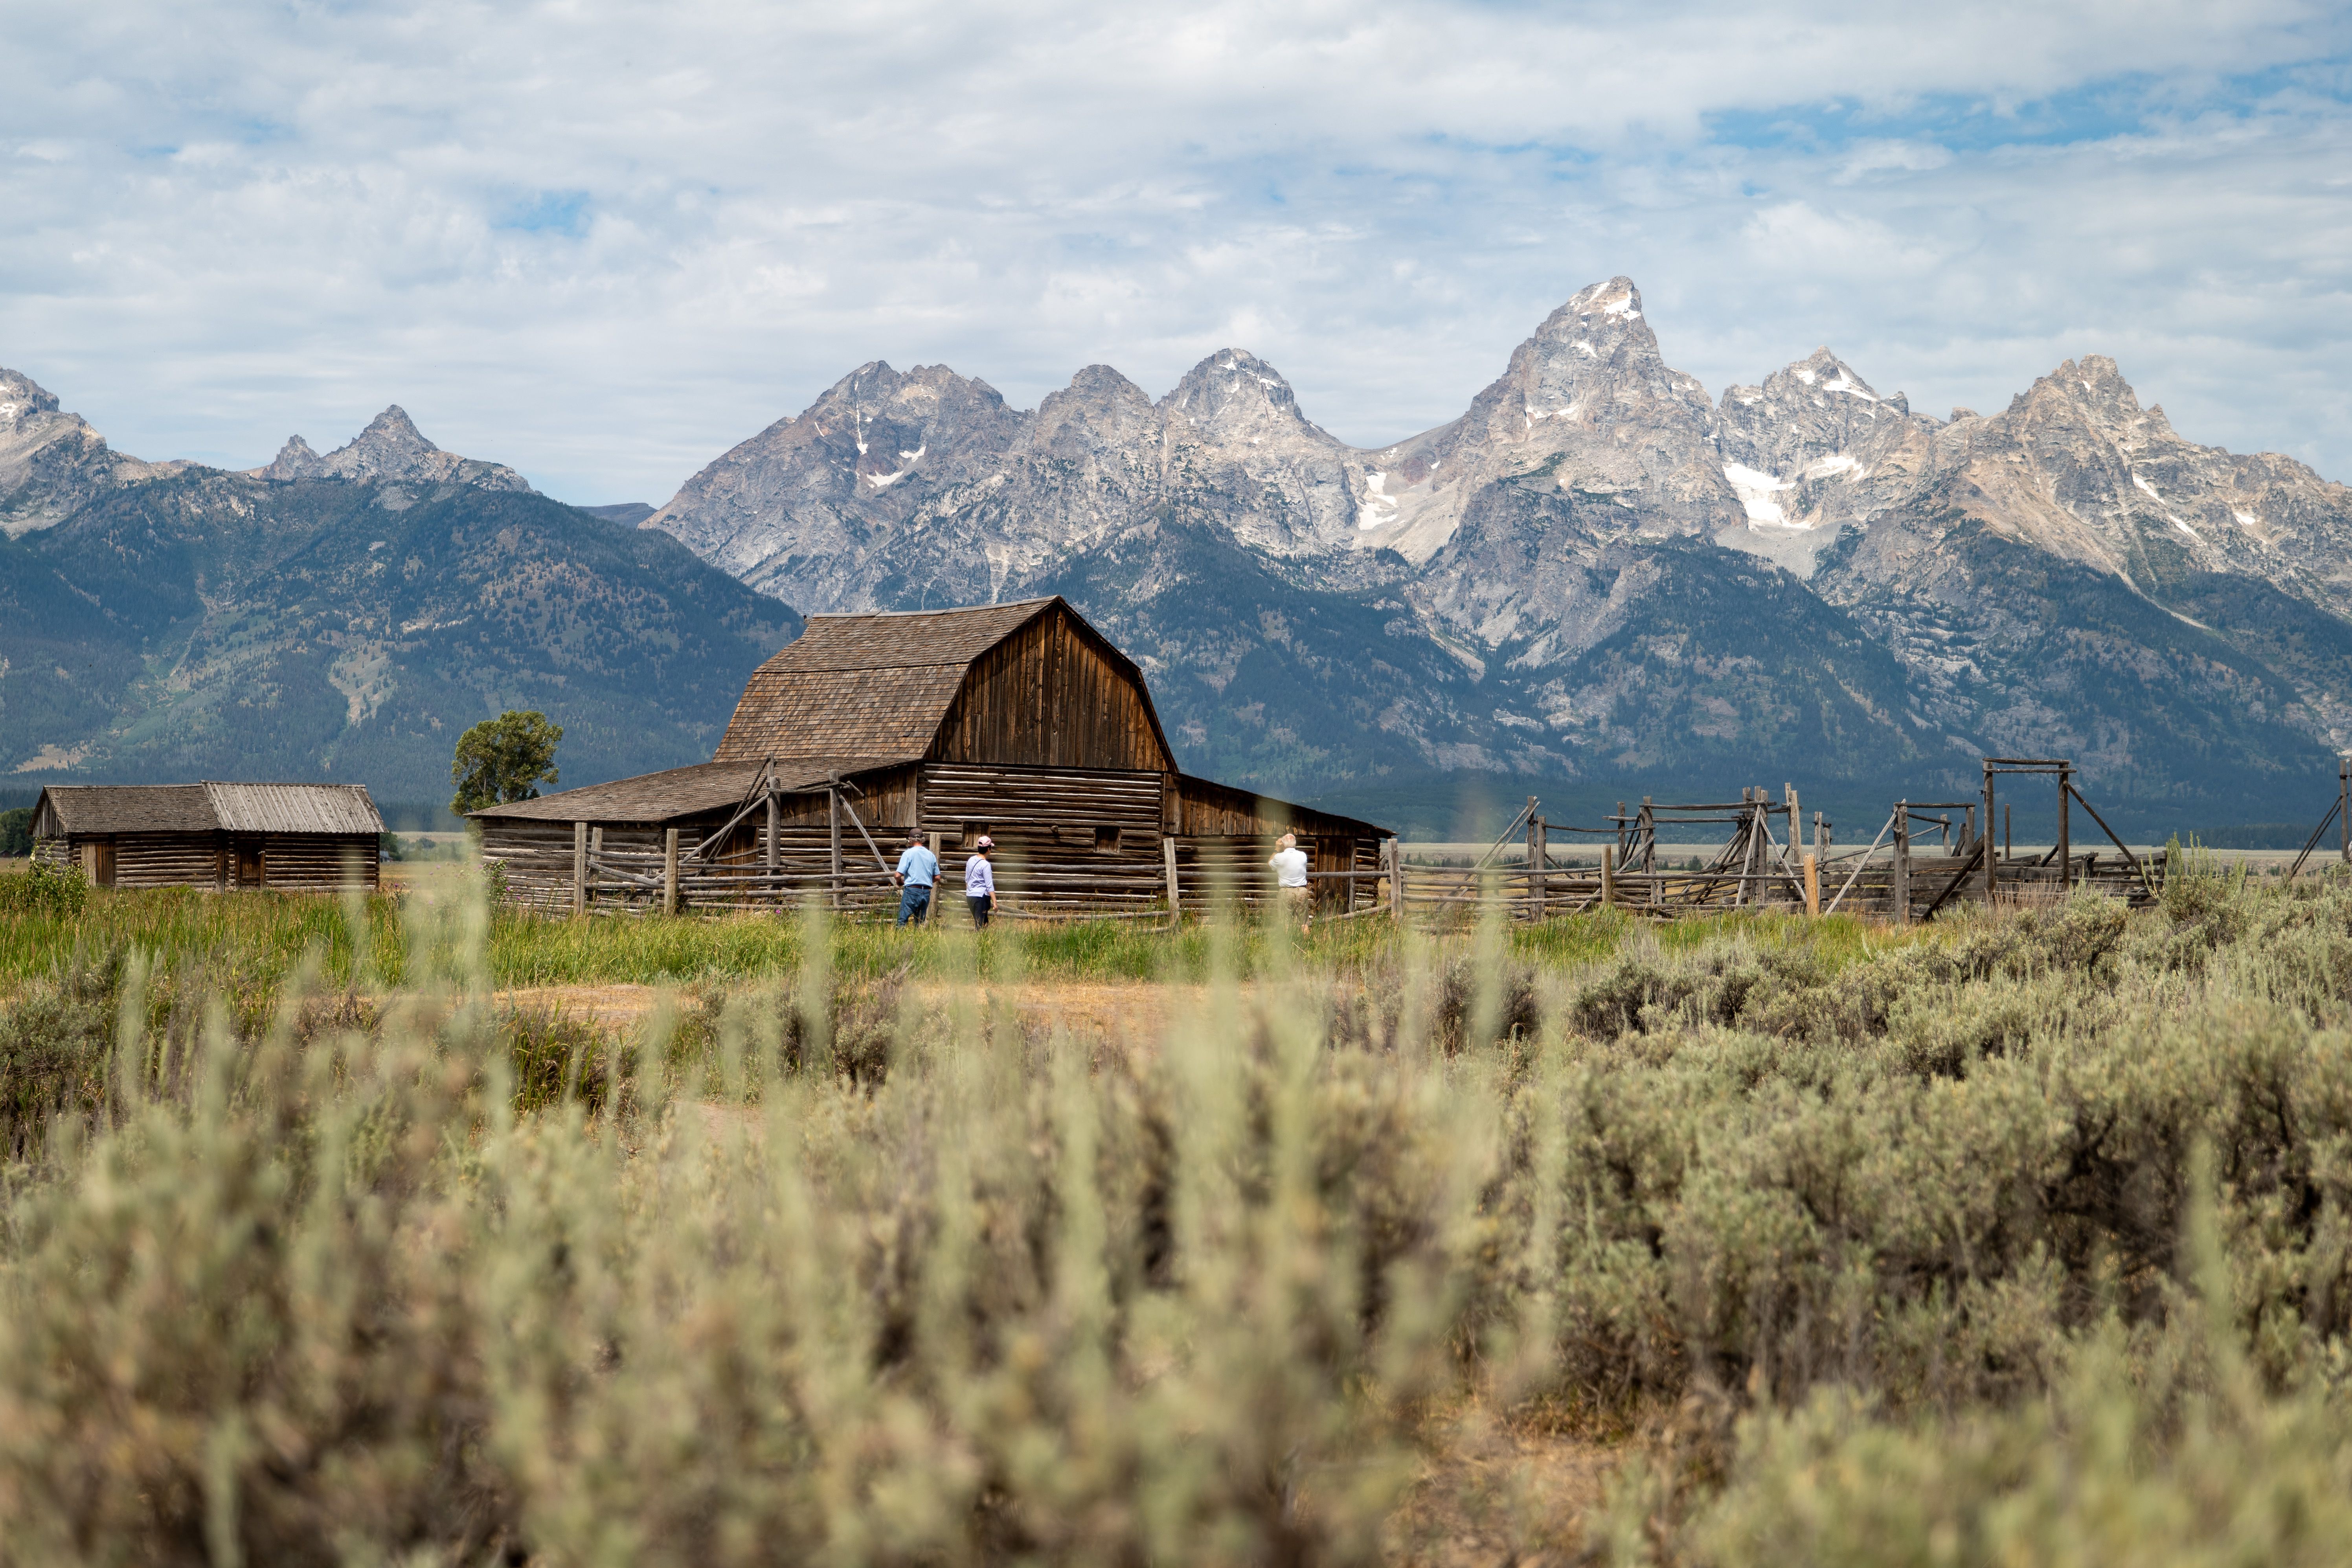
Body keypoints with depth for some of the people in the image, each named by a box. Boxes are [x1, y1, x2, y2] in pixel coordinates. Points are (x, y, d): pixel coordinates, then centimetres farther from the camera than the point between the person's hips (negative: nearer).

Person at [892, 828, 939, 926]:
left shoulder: (908, 853, -6)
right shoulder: (931, 855, 9)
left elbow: (898, 875, -11)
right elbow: (937, 877, 13)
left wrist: (899, 882, 11)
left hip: (912, 891, -5)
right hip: (927, 892, 5)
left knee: (902, 921, -5)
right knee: (920, 923, 11)